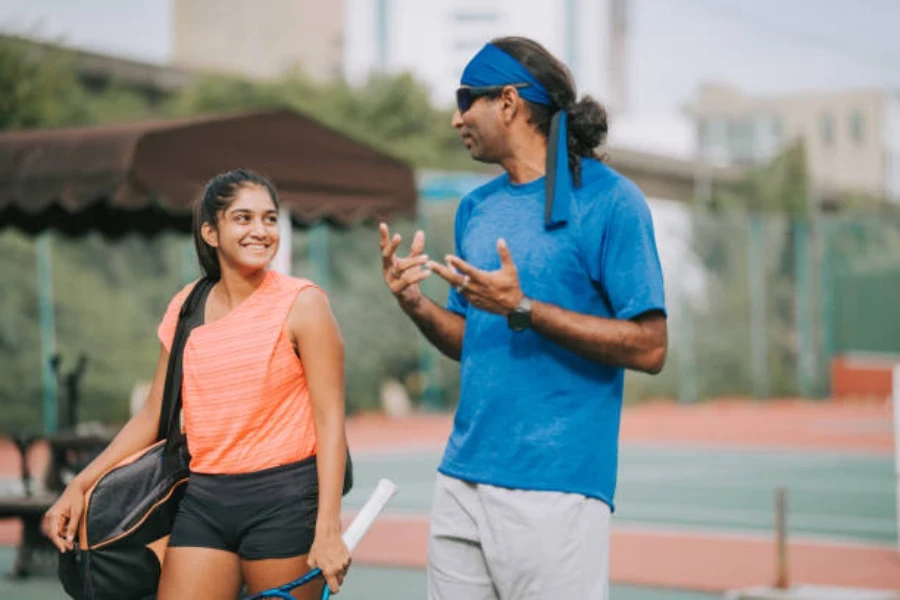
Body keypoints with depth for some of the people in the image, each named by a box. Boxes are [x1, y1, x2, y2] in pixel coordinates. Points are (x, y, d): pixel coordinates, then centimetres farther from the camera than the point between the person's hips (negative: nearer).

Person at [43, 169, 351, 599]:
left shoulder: (302, 303, -5)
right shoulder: (184, 308, 8)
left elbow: (330, 420, -8)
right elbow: (154, 415, 15)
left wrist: (328, 530, -15)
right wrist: (79, 487, 8)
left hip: (284, 499, -4)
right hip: (203, 500, 4)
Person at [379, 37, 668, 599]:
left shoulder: (609, 200, -7)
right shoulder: (476, 208, 16)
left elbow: (649, 348, -12)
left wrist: (522, 308, -18)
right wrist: (416, 303, 2)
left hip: (555, 485, -7)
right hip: (463, 481, 7)